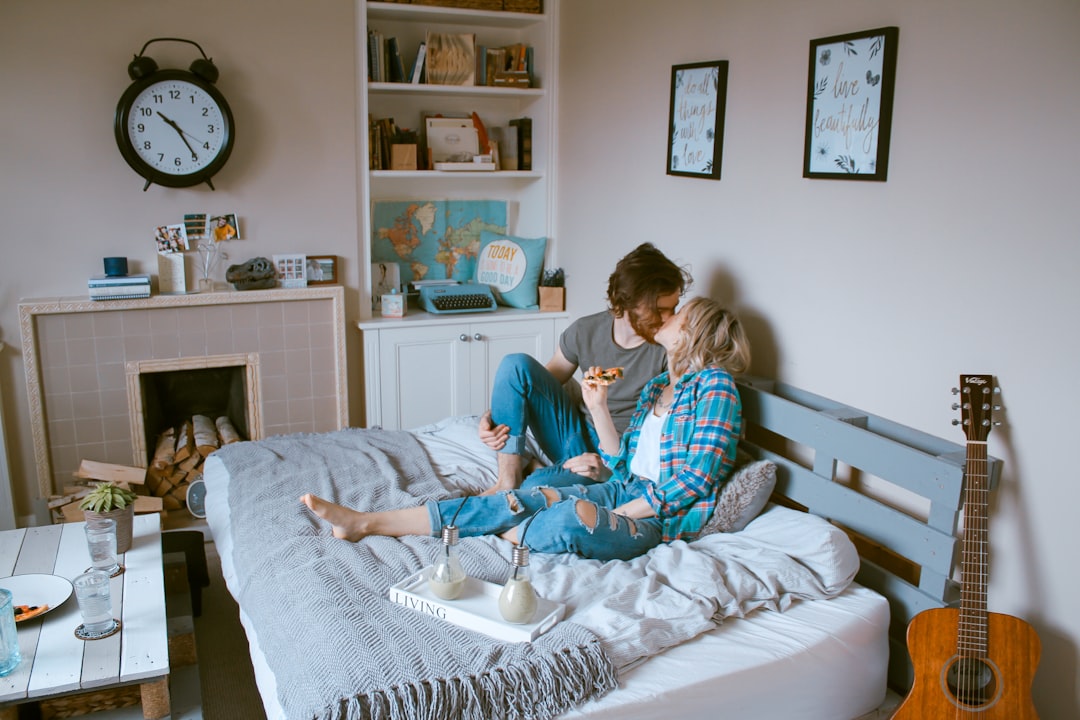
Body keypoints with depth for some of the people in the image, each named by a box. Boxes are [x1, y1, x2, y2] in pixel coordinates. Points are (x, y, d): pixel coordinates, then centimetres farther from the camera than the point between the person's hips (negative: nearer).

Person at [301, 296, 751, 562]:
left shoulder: (713, 386, -5)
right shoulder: (656, 387, 20)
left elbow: (698, 477, -14)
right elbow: (622, 465, 15)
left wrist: (620, 514, -14)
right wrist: (598, 407, 2)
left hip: (663, 517, -6)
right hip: (627, 490, 7)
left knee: (577, 515, -37)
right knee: (530, 499, -14)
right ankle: (368, 522, -17)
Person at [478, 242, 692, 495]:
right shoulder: (585, 330, -3)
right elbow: (541, 381, 9)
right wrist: (493, 414, -7)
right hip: (577, 433, 6)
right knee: (516, 364, -15)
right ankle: (508, 480, -14)